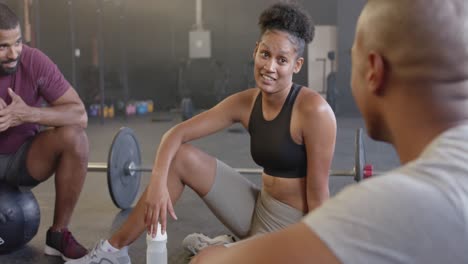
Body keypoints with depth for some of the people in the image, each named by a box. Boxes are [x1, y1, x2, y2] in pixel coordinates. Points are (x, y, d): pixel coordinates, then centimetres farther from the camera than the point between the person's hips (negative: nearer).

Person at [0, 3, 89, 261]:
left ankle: (58, 234, -13)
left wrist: (28, 114, -36)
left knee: (74, 137, -28)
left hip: (24, 157, 1)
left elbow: (79, 114, -20)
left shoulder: (35, 61, -19)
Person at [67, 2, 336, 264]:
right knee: (182, 157, -5)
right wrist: (158, 181, -20)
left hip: (295, 227, -6)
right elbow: (176, 134, -3)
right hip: (259, 209, 6)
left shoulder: (314, 110, -22)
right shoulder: (245, 103, -3)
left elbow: (318, 195, -17)